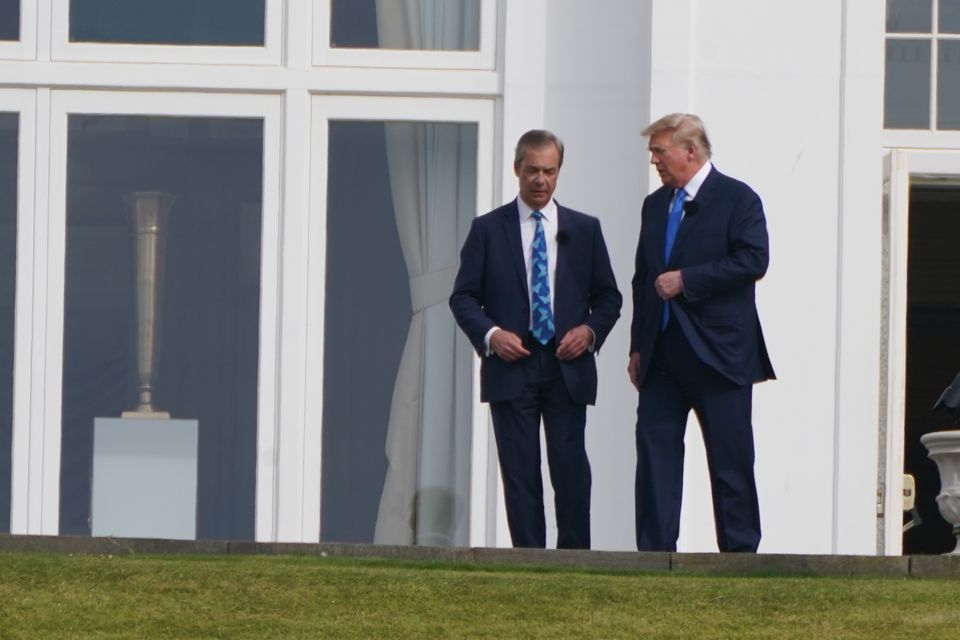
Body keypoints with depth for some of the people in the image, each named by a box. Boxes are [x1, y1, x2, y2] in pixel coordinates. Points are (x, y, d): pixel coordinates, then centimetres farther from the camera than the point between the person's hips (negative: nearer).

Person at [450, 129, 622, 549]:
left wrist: (590, 331, -5)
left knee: (571, 468, -6)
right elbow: (463, 297, 5)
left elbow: (608, 296, 14)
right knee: (520, 471, -1)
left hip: (567, 368, 1)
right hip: (511, 367, -1)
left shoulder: (585, 229, 12)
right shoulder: (488, 229, 7)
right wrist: (490, 334, -12)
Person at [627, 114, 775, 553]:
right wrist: (638, 347, 12)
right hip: (662, 355, 6)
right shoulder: (655, 205, 17)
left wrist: (686, 280, -17)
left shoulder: (737, 199, -3)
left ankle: (740, 553, 6)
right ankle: (654, 554, 2)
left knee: (731, 462, 0)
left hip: (718, 353, -6)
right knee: (655, 451, 0)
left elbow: (753, 261, -16)